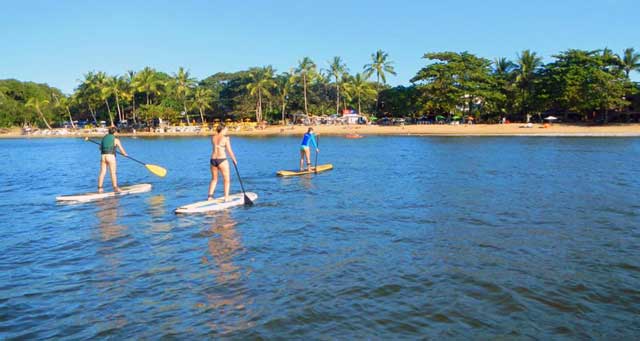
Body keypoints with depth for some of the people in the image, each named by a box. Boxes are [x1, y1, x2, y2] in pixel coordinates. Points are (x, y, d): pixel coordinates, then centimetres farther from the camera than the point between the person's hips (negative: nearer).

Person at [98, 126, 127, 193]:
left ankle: (100, 188, 7)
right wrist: (125, 154, 22)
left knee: (102, 172, 6)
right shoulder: (116, 139, 0)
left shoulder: (104, 138, 13)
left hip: (103, 156, 5)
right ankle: (115, 188, 4)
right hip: (111, 156, -5)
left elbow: (100, 148, 24)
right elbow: (121, 149, 2)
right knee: (113, 173, 1)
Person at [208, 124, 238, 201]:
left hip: (213, 160, 6)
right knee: (227, 179, 7)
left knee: (214, 179, 21)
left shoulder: (213, 137, 7)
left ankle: (210, 196, 17)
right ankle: (226, 198, 4)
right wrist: (234, 160, 6)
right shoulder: (225, 138, -9)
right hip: (222, 160, -5)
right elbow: (229, 151, -7)